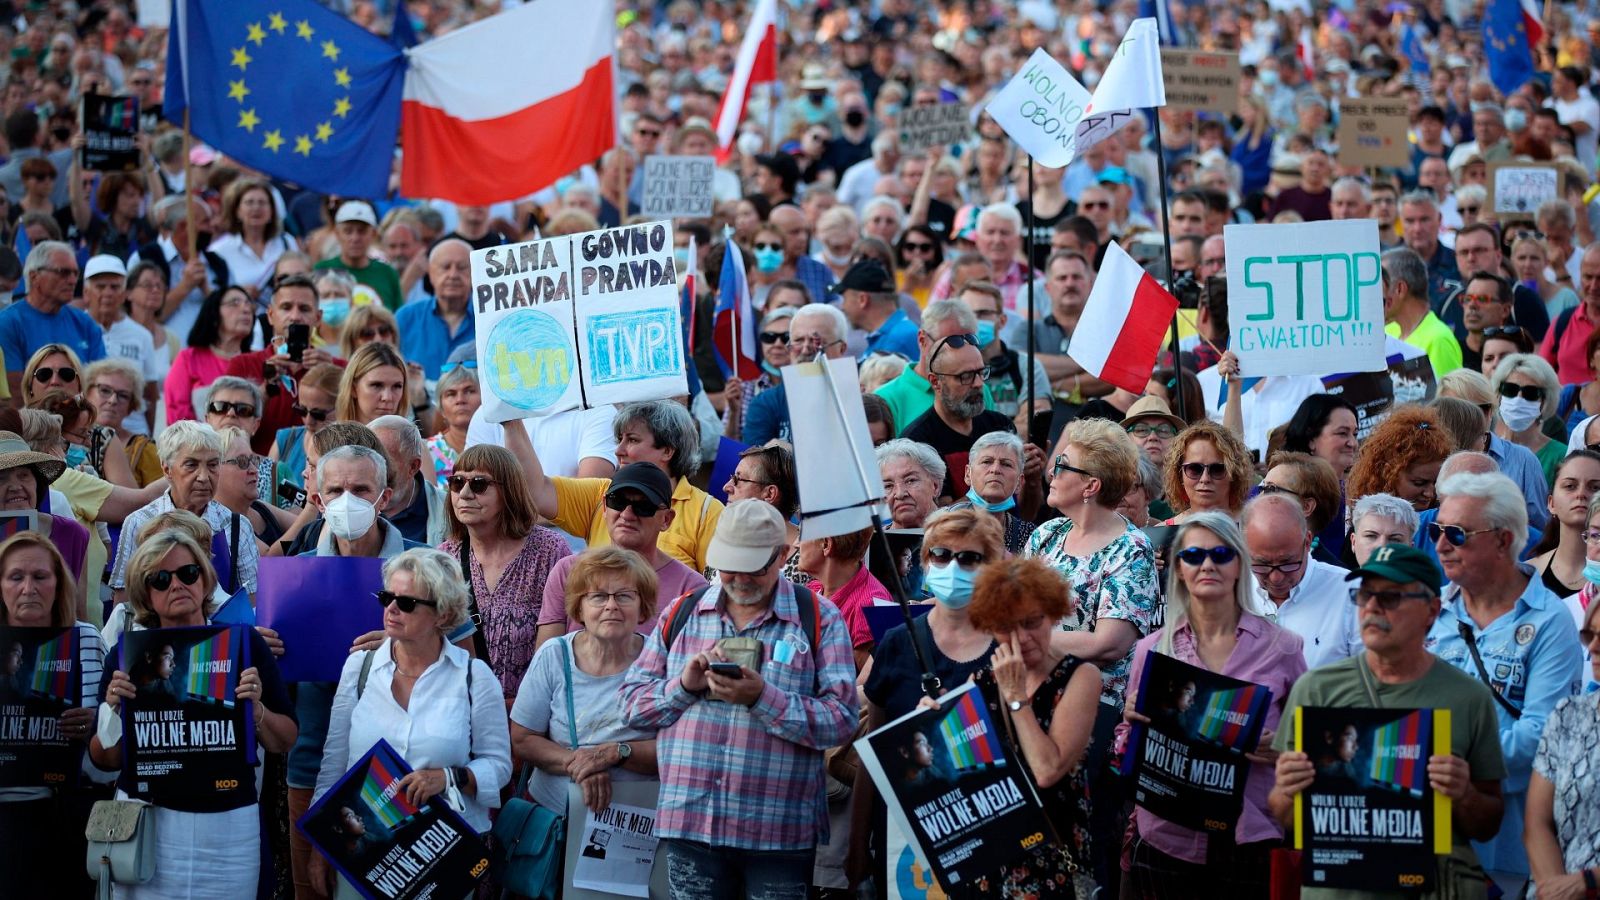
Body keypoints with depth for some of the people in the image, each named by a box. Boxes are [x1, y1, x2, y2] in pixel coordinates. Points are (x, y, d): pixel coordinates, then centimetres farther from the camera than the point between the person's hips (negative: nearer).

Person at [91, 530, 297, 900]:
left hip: (228, 824, 0)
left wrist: (256, 708, -16)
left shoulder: (244, 643, 0)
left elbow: (286, 742, 2)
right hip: (144, 820, 0)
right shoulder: (127, 653, 1)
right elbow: (106, 760, 5)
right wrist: (113, 709, -13)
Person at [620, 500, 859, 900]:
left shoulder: (819, 619, 2)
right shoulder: (682, 613, 12)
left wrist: (762, 698, -18)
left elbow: (841, 720, -8)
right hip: (689, 823, 3)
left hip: (779, 832, -2)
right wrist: (685, 685, -8)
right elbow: (632, 703, 10)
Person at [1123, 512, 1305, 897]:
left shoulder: (1282, 645, 2)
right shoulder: (1152, 649, 6)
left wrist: (1281, 751, -10)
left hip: (1252, 836, -1)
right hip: (1168, 836, 1)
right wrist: (1133, 720, -7)